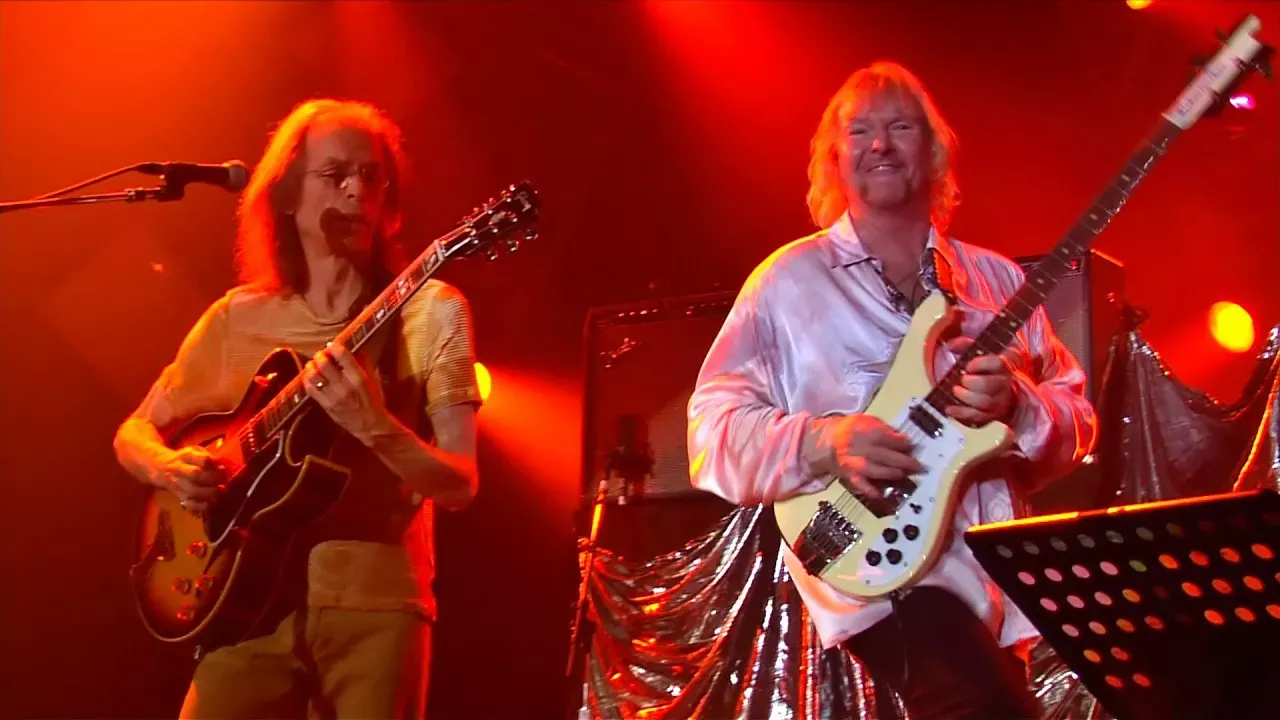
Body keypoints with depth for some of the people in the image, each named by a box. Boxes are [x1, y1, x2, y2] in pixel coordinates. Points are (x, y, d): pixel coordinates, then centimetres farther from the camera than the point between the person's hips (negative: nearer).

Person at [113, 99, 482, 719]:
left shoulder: (429, 312, -1)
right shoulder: (238, 318, 8)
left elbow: (459, 485, -7)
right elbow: (133, 433, 17)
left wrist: (373, 426, -24)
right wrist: (168, 468, -5)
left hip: (375, 604, -2)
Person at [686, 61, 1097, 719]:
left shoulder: (996, 278, 14)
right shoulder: (790, 279, 4)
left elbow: (1077, 420, 10)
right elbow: (713, 426, -1)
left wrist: (1017, 408, -12)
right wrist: (821, 443, -19)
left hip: (994, 569, 6)